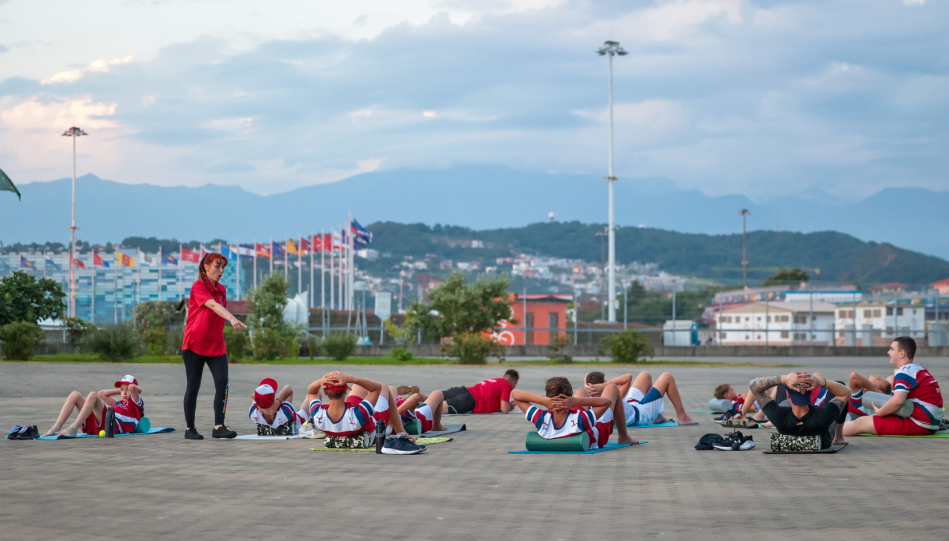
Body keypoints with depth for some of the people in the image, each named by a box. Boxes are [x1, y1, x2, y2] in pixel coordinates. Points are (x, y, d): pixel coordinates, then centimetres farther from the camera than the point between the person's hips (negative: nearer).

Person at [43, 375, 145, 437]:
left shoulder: (136, 404, 14)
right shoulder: (119, 403, 37)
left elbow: (132, 387, -6)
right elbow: (102, 393, 45)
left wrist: (138, 389, 17)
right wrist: (120, 390, 41)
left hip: (112, 425, -9)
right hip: (94, 424, 9)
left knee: (93, 395, -25)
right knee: (75, 395, 5)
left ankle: (73, 429, -39)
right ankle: (56, 428, -16)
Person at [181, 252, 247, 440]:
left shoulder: (221, 289, 11)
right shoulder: (198, 286, -12)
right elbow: (213, 306, -28)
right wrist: (232, 318, -43)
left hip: (216, 345, 6)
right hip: (195, 344, -6)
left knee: (222, 383, -9)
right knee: (193, 386, 1)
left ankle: (219, 427, -10)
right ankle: (190, 429, 11)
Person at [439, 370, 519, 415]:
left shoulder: (496, 380, 34)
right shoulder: (507, 385, 9)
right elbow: (504, 409, 0)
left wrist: (508, 405, 39)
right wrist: (509, 406, 24)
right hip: (470, 400, -8)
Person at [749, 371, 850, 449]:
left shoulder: (779, 418, -45)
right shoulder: (823, 418, -46)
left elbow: (754, 385, -36)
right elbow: (846, 392, -29)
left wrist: (784, 379, -51)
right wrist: (821, 381, -47)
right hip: (823, 443, -1)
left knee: (781, 387, 17)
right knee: (841, 384, 10)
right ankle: (838, 437, 29)